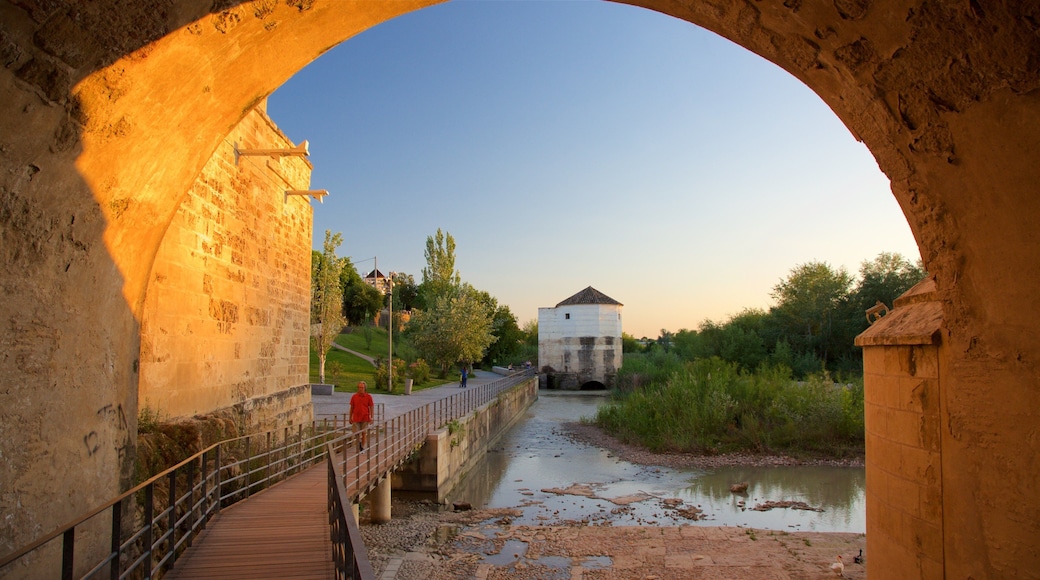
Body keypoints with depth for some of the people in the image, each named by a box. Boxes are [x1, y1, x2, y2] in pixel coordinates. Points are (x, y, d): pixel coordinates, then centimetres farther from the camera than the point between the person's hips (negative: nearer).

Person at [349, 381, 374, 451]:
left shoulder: (368, 397, -2)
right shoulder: (354, 396, 1)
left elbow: (371, 407, 1)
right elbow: (351, 408, 7)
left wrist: (371, 417, -6)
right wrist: (350, 418, 6)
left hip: (365, 418, -1)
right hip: (356, 418, 1)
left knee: (364, 433, 3)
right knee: (357, 433, 3)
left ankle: (362, 447, 15)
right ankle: (359, 442, 29)